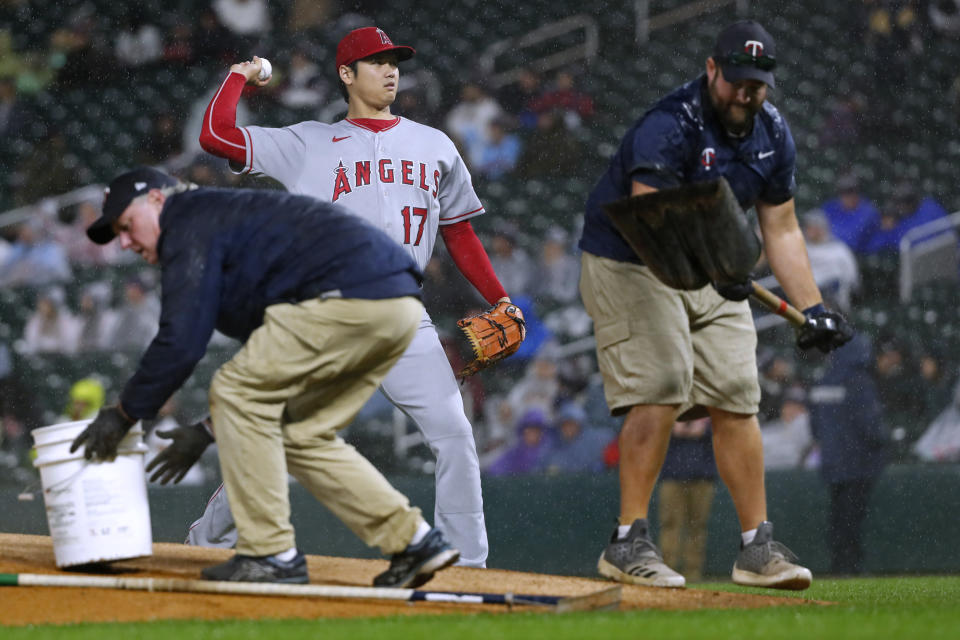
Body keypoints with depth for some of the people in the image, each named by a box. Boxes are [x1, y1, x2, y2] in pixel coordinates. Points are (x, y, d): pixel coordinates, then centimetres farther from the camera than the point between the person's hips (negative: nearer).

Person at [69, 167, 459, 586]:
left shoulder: (192, 223, 1)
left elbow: (181, 342, -9)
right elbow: (267, 374, 32)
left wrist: (125, 413, 1)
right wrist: (205, 432, 31)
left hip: (349, 297, -10)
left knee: (234, 392, -3)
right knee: (301, 435, 18)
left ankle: (272, 555, -3)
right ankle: (413, 539, 13)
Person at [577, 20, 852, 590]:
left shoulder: (772, 133, 0)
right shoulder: (669, 126, -25)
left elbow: (781, 228, 9)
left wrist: (812, 308, 2)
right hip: (630, 266, -7)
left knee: (738, 398, 1)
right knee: (660, 389, -21)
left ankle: (757, 545, 7)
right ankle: (629, 543, -19)